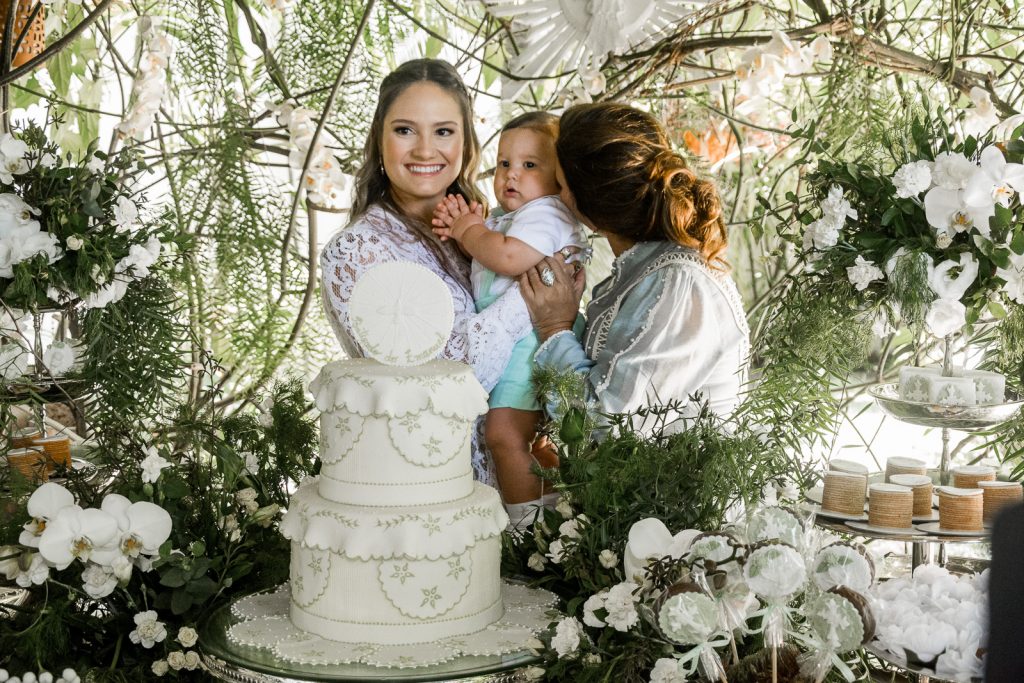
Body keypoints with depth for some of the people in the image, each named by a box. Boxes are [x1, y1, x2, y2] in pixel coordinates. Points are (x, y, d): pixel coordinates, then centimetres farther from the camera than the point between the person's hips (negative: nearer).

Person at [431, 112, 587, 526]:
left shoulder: (545, 213, -13)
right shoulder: (506, 218, 21)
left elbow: (511, 258, -30)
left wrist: (472, 230, -14)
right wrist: (462, 231, 4)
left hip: (529, 340, -11)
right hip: (502, 342, 11)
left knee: (505, 433, -17)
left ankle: (528, 523, -11)